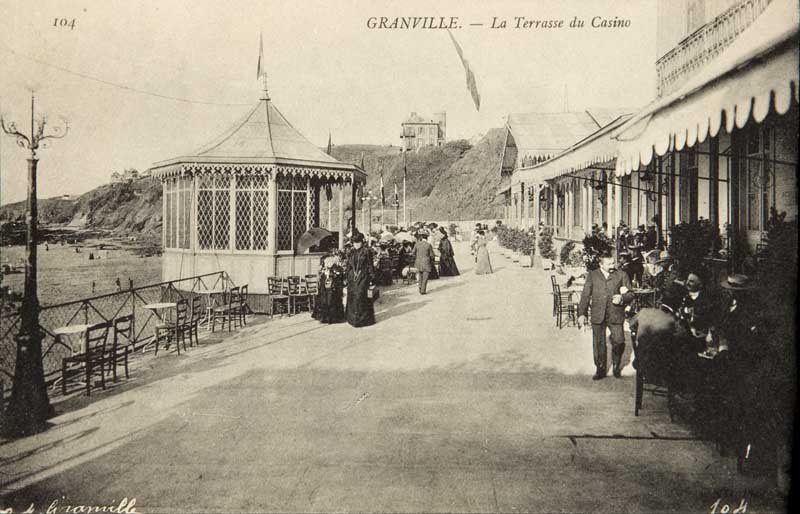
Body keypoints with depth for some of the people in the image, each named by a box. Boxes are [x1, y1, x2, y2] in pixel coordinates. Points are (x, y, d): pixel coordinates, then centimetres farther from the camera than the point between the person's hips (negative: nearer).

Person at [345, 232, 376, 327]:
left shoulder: (366, 252, -1)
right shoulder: (351, 253, 12)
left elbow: (370, 265, -2)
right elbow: (348, 266, 15)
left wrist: (371, 278, -5)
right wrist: (346, 276, 10)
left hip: (363, 277, -5)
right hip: (352, 277, 5)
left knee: (360, 296, -9)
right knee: (351, 297, 4)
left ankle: (363, 318, 0)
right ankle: (352, 318, 15)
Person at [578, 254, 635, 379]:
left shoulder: (622, 275, 7)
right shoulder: (592, 276, 9)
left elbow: (630, 294, 8)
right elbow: (585, 295, 9)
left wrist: (622, 298, -14)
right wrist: (582, 313, 2)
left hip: (615, 315, -1)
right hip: (598, 316, 1)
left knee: (619, 342, -8)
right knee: (598, 343, 5)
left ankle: (616, 367, 16)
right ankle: (600, 369, 18)